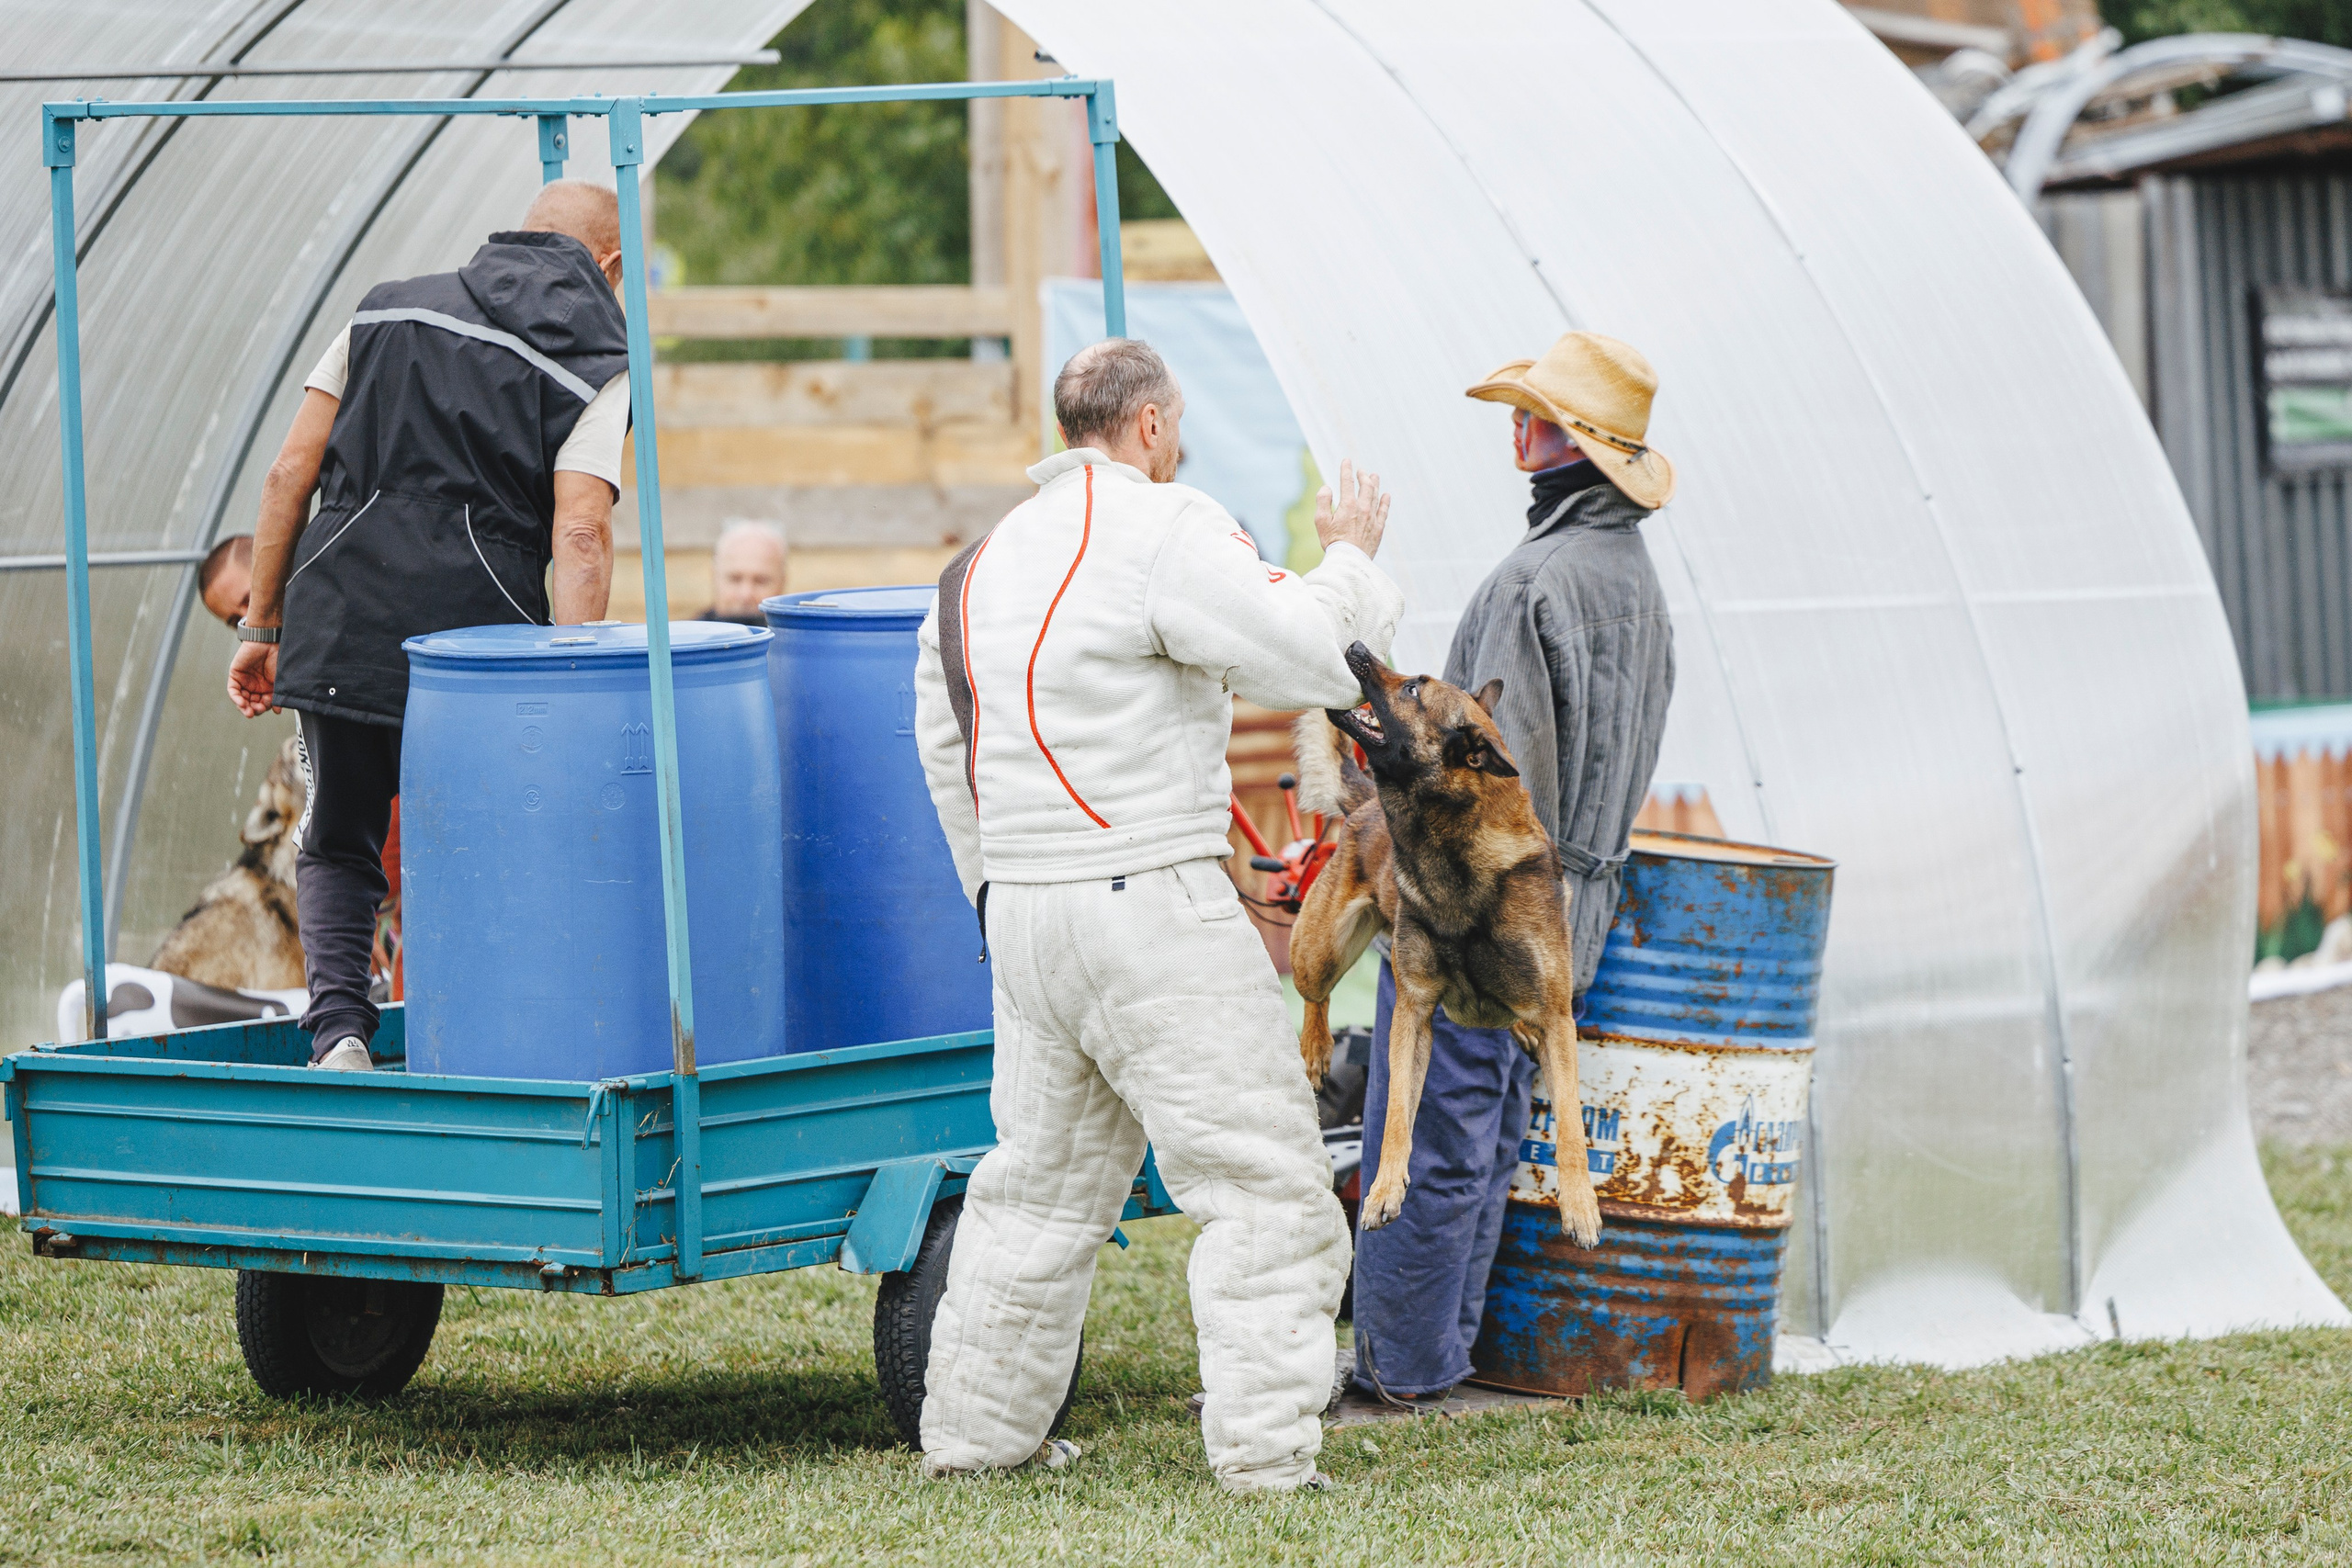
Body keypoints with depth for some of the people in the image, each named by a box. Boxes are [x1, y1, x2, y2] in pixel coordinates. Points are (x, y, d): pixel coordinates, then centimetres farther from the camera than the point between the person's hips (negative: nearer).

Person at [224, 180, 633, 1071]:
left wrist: (262, 628, 17)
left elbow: (289, 475, 12)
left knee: (336, 851, 17)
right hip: (475, 642, -2)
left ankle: (338, 1026, -4)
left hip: (335, 629, 2)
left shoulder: (390, 309, 17)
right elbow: (580, 537, -8)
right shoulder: (598, 361, 6)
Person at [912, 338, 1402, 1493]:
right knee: (1264, 1182, -5)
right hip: (1150, 900, -8)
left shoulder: (982, 565, 16)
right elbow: (1305, 660, -16)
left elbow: (948, 761, 22)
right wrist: (1350, 561, 2)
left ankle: (972, 1430, 24)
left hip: (1021, 910, 8)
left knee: (1044, 1173, 20)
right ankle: (1267, 1456, -10)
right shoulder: (1162, 530, -10)